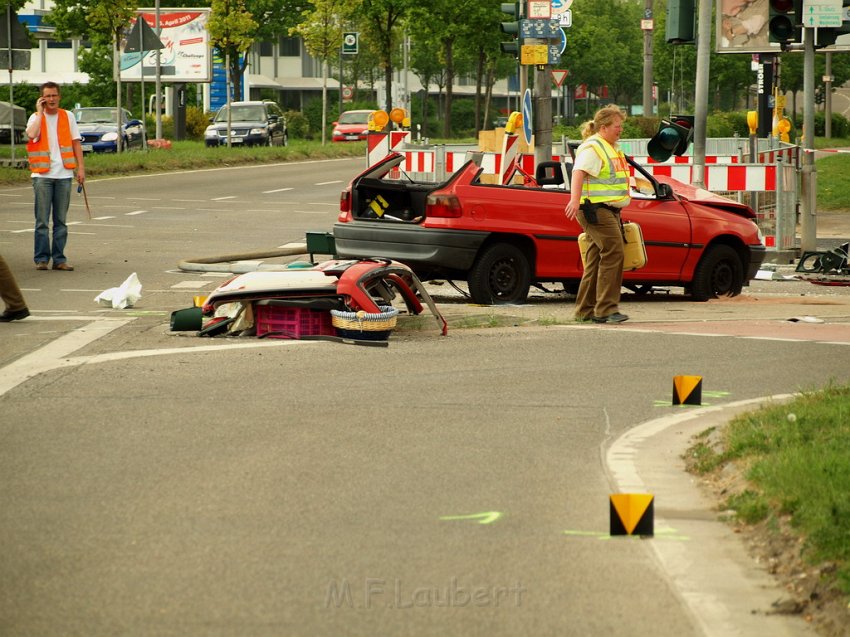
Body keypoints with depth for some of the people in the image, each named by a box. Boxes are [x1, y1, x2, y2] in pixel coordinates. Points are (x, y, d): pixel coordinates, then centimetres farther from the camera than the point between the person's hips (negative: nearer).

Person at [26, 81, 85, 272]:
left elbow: (76, 142, 10)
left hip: (64, 175, 2)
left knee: (60, 220, 6)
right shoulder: (36, 117, 1)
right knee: (42, 220, -3)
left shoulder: (68, 116, 8)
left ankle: (59, 258, 9)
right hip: (42, 175, -2)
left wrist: (81, 168, 2)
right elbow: (31, 134, -20)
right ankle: (41, 258, 2)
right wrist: (40, 112, -11)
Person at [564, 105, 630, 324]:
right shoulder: (592, 148, -12)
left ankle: (586, 310, 15)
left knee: (597, 260, 10)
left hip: (609, 210, 10)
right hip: (595, 209, -10)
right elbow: (579, 173, -26)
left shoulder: (611, 148, 20)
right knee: (613, 252, -17)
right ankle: (606, 308, -18)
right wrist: (575, 200, -40)